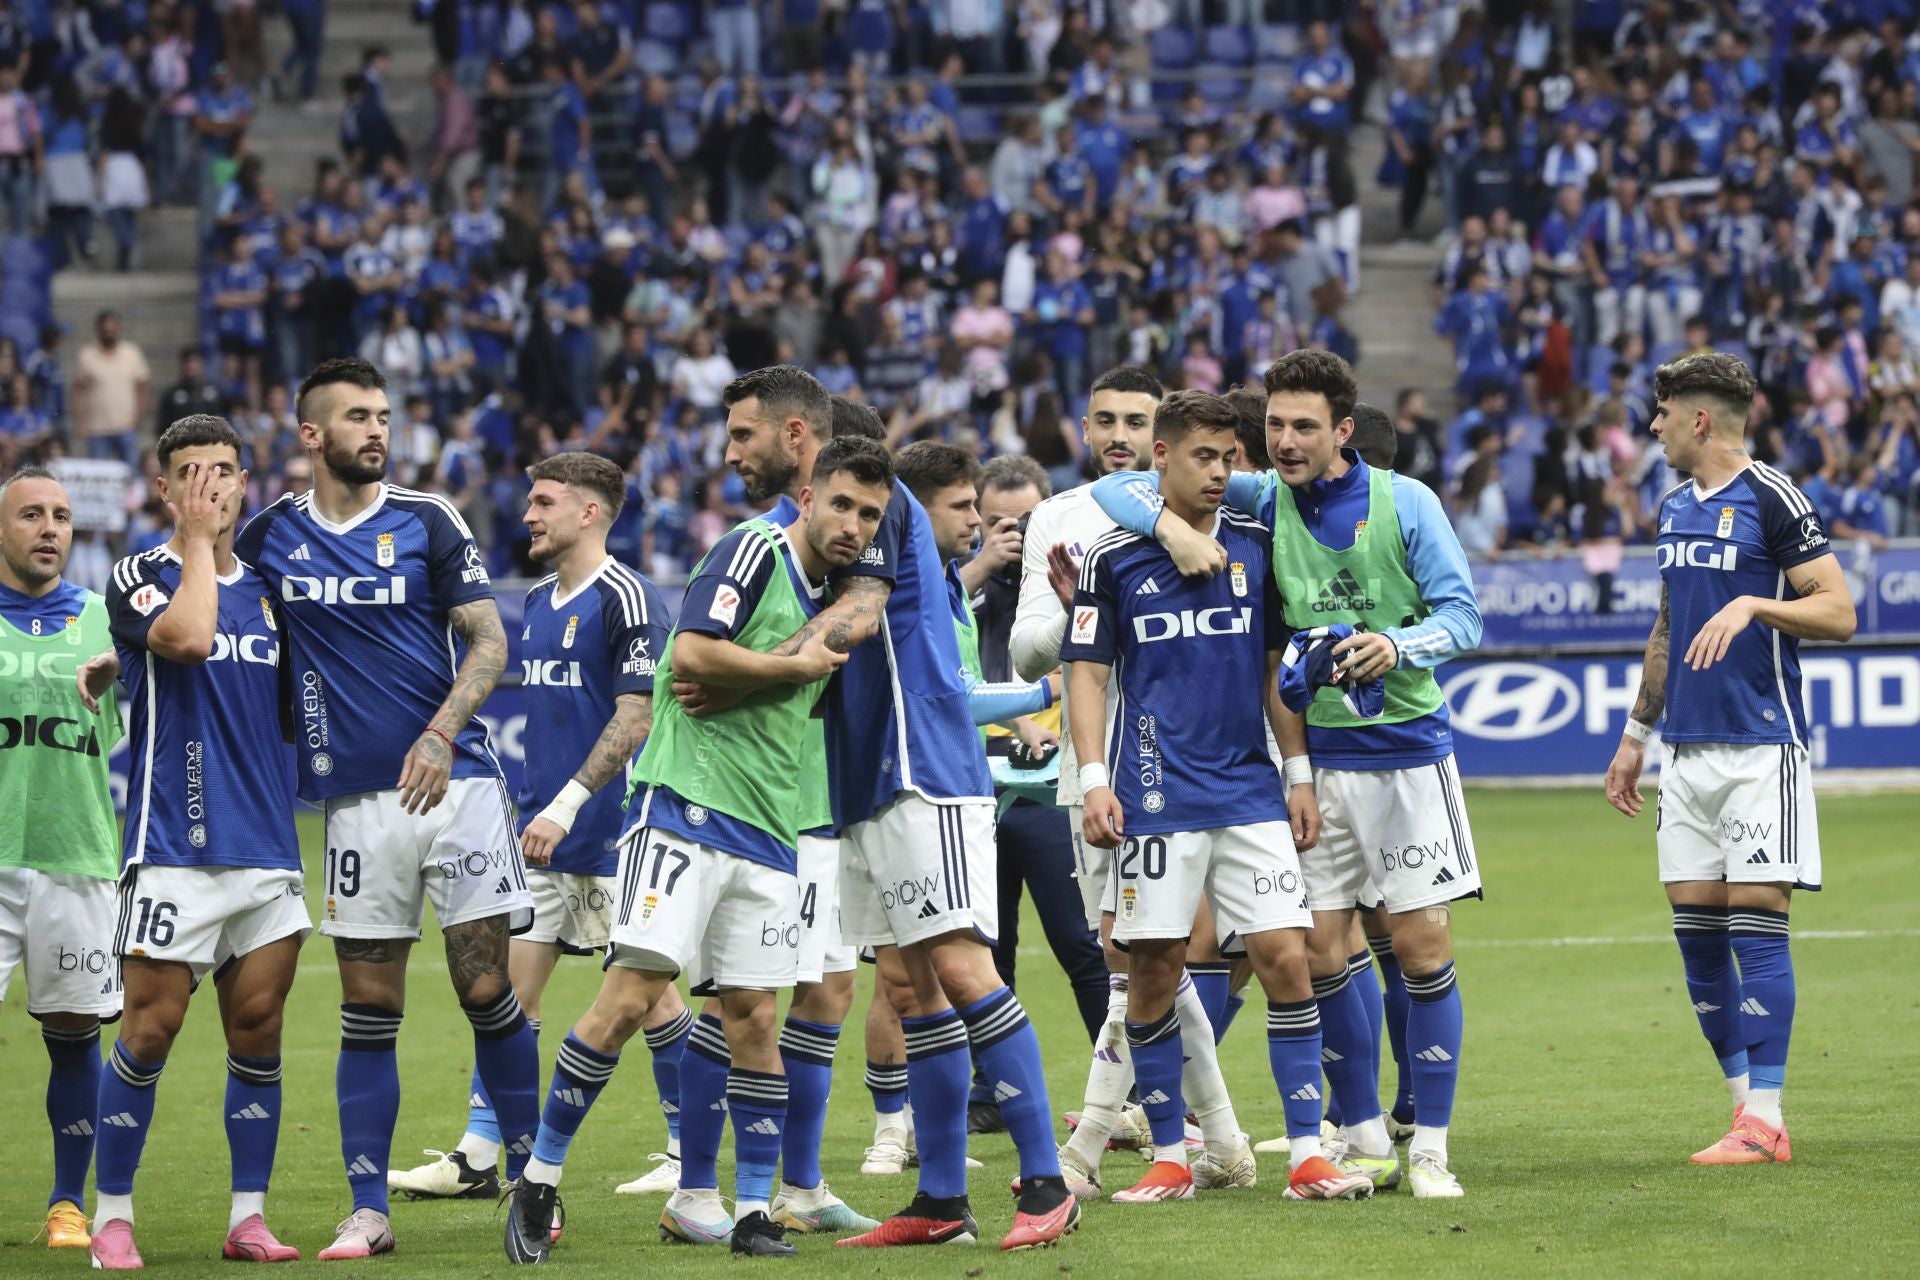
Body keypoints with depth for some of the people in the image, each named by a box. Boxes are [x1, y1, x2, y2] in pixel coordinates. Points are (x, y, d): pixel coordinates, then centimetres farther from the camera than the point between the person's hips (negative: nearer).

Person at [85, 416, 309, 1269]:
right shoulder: (139, 578, -2)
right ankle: (112, 1215, 3)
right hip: (175, 847, -5)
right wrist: (195, 539, -13)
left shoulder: (265, 586, 15)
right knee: (151, 1030, -7)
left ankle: (249, 1217, 9)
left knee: (258, 1032, 3)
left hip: (269, 847, 5)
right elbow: (185, 636, -23)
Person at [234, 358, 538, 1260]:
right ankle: (367, 1211, 5)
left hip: (452, 779, -1)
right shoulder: (270, 535, 6)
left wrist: (441, 732, -17)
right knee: (368, 1012, 1)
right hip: (355, 799, 2)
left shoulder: (428, 522, 1)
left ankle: (528, 1180, 10)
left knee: (486, 990, -3)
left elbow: (489, 640, -2)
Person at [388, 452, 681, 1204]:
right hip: (543, 834, 8)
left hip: (614, 833, -8)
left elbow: (636, 717, -18)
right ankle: (478, 1157, 5)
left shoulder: (627, 599, -12)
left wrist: (567, 804, -22)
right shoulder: (538, 602, 14)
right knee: (509, 987, 4)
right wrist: (534, 805, 19)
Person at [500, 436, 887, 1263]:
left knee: (752, 1016, 4)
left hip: (766, 834, 7)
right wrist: (797, 667, -8)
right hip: (686, 802, -7)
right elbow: (691, 652, -18)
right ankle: (539, 1178, -2)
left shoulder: (829, 596, 17)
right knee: (631, 996, -12)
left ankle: (752, 1210, 9)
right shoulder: (754, 550, -6)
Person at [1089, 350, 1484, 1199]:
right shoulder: (1259, 502, 1)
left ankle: (1429, 1149, 3)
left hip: (1408, 750, -2)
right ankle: (1367, 1142, 14)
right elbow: (1118, 489, 1)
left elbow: (1462, 613, -6)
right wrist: (1171, 526, -19)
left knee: (1423, 948, -3)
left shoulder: (1404, 502, -4)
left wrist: (1398, 646, -26)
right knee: (1320, 954, 1)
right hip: (1315, 755, 3)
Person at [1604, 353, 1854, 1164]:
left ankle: (1765, 1122, -8)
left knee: (1755, 918, -9)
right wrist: (1637, 733, 24)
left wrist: (1752, 605, -23)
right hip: (1687, 750, 7)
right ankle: (1746, 1099, 10)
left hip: (1761, 747, -7)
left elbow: (1839, 612, -10)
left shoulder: (1772, 500, -8)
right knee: (1695, 924, 3)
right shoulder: (1674, 510, 15)